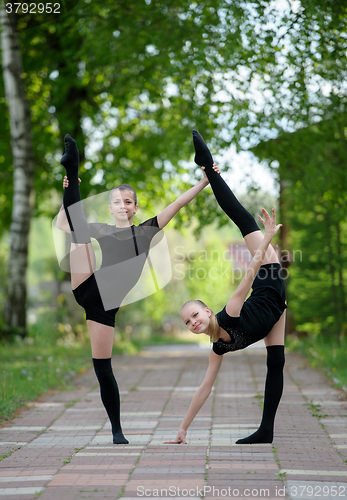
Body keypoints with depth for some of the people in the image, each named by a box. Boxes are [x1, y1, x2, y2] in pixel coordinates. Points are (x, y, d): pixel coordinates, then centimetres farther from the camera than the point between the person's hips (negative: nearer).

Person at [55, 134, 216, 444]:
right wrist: (68, 191, 9)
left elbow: (178, 204, 5)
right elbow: (60, 225, 17)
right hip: (87, 290, 1)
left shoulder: (145, 230, 12)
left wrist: (205, 181, -2)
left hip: (106, 304, -1)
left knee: (102, 367, -1)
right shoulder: (102, 230, 16)